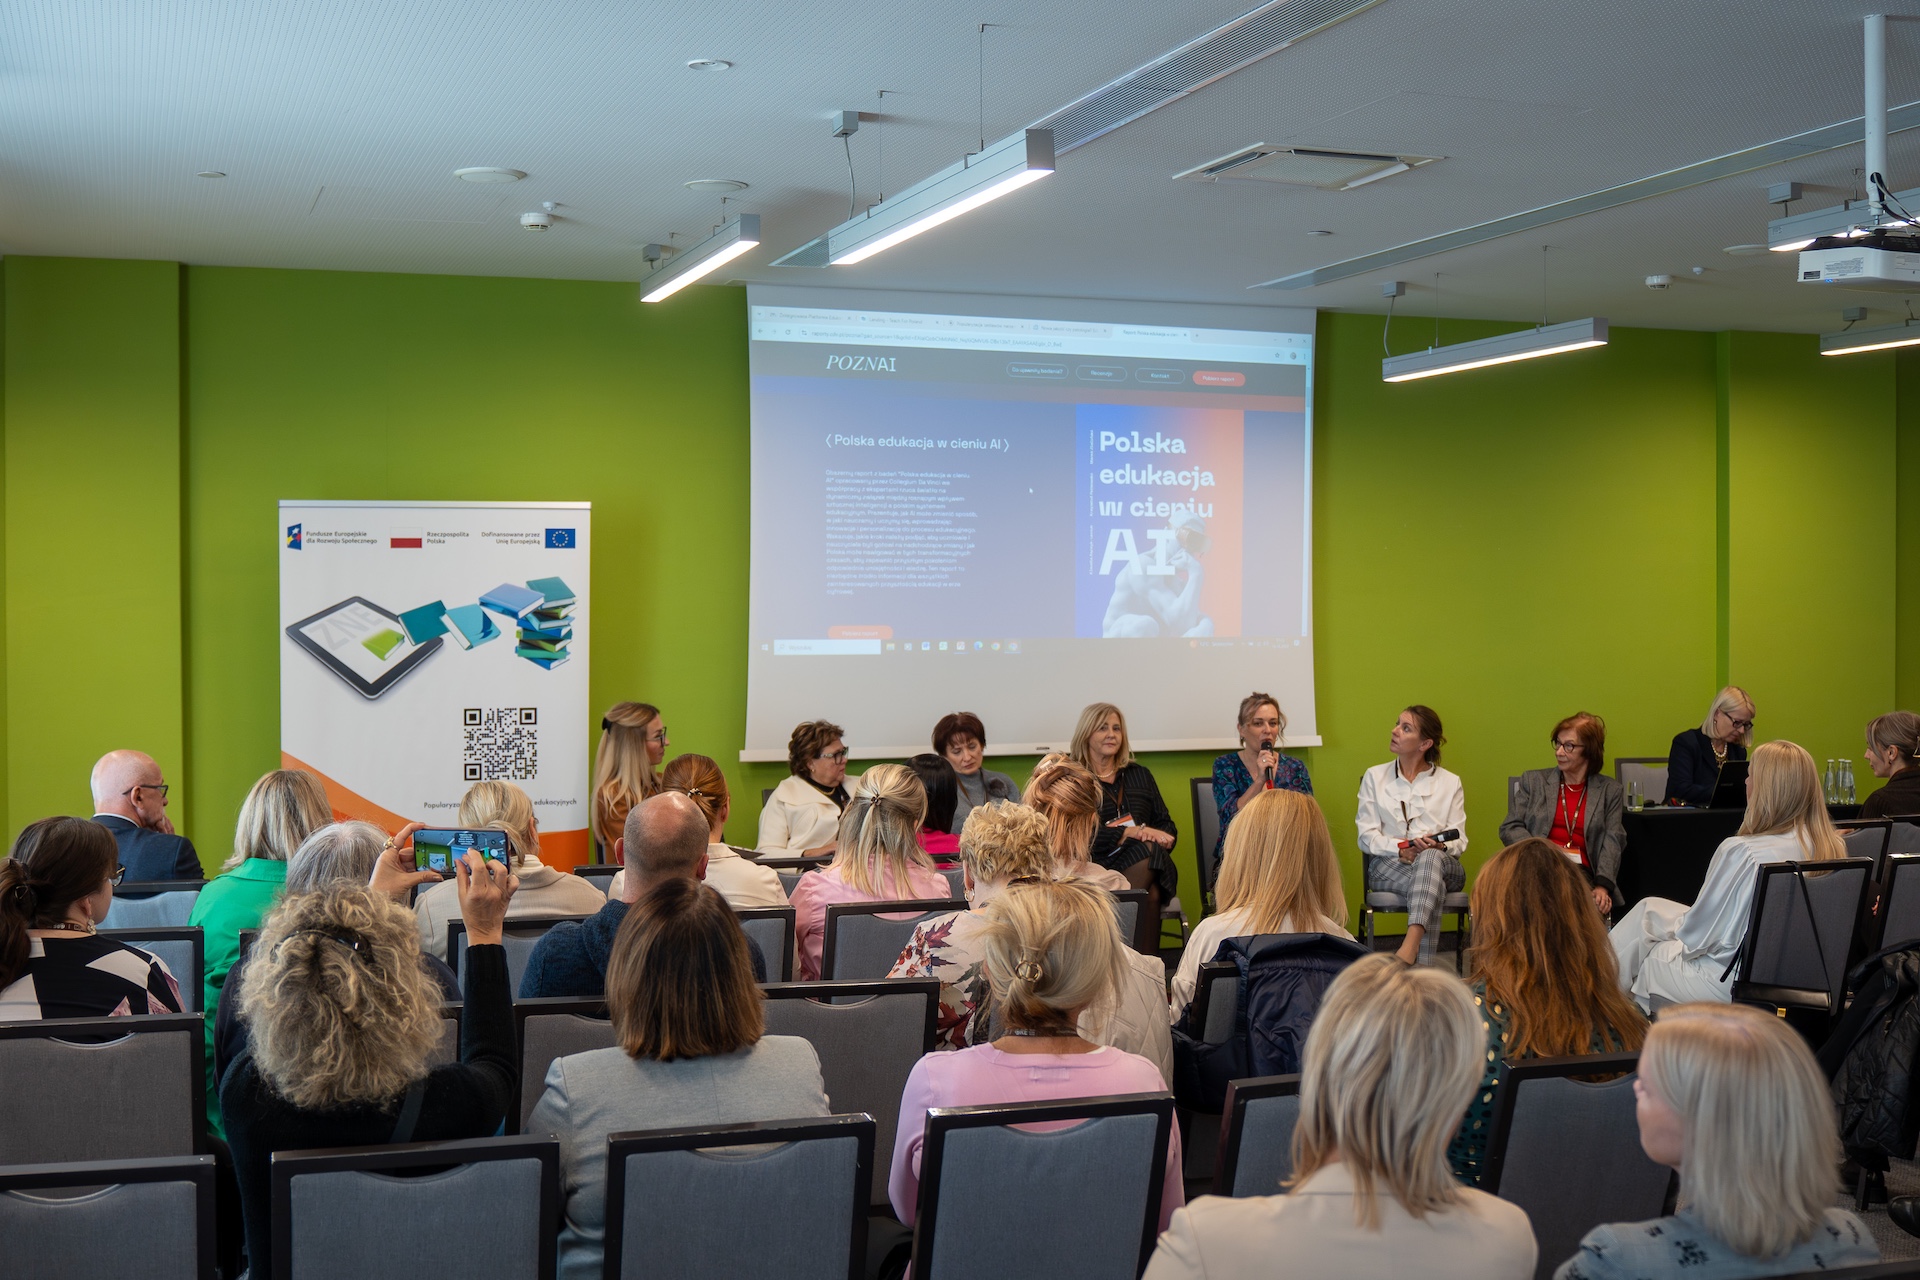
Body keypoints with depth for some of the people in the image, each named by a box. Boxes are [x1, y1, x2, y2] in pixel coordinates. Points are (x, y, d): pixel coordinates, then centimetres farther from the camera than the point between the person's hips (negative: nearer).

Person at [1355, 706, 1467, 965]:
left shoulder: (1450, 783, 15)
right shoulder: (1374, 777, 15)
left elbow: (1459, 841, 7)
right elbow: (1367, 837, 6)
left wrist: (1439, 846, -18)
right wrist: (1400, 849, -14)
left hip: (1441, 862, 0)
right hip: (1388, 865, 0)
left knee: (1430, 858, -40)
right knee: (1432, 886, -37)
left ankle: (1410, 945, -58)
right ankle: (1422, 968, -49)